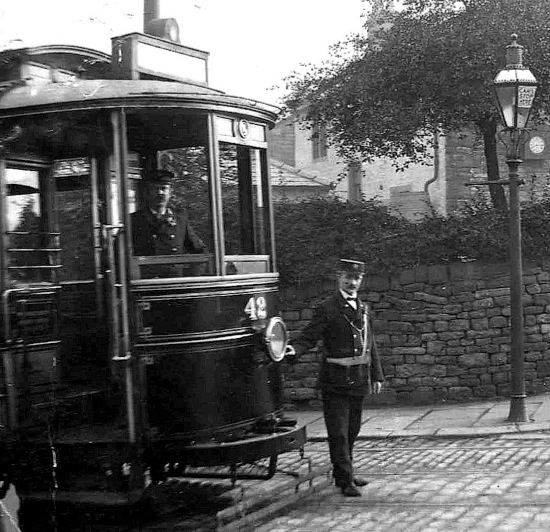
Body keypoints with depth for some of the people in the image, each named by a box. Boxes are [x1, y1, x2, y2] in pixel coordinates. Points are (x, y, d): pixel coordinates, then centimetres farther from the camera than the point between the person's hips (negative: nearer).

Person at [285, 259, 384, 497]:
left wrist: (376, 375, 16)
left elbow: (370, 345, 17)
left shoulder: (363, 309, 12)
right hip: (335, 381, -6)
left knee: (352, 431, 17)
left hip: (359, 380, 6)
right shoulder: (327, 309, -8)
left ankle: (344, 473, 31)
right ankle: (345, 480, 2)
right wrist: (294, 349, -34)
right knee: (338, 432, -5)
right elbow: (308, 338, -14)